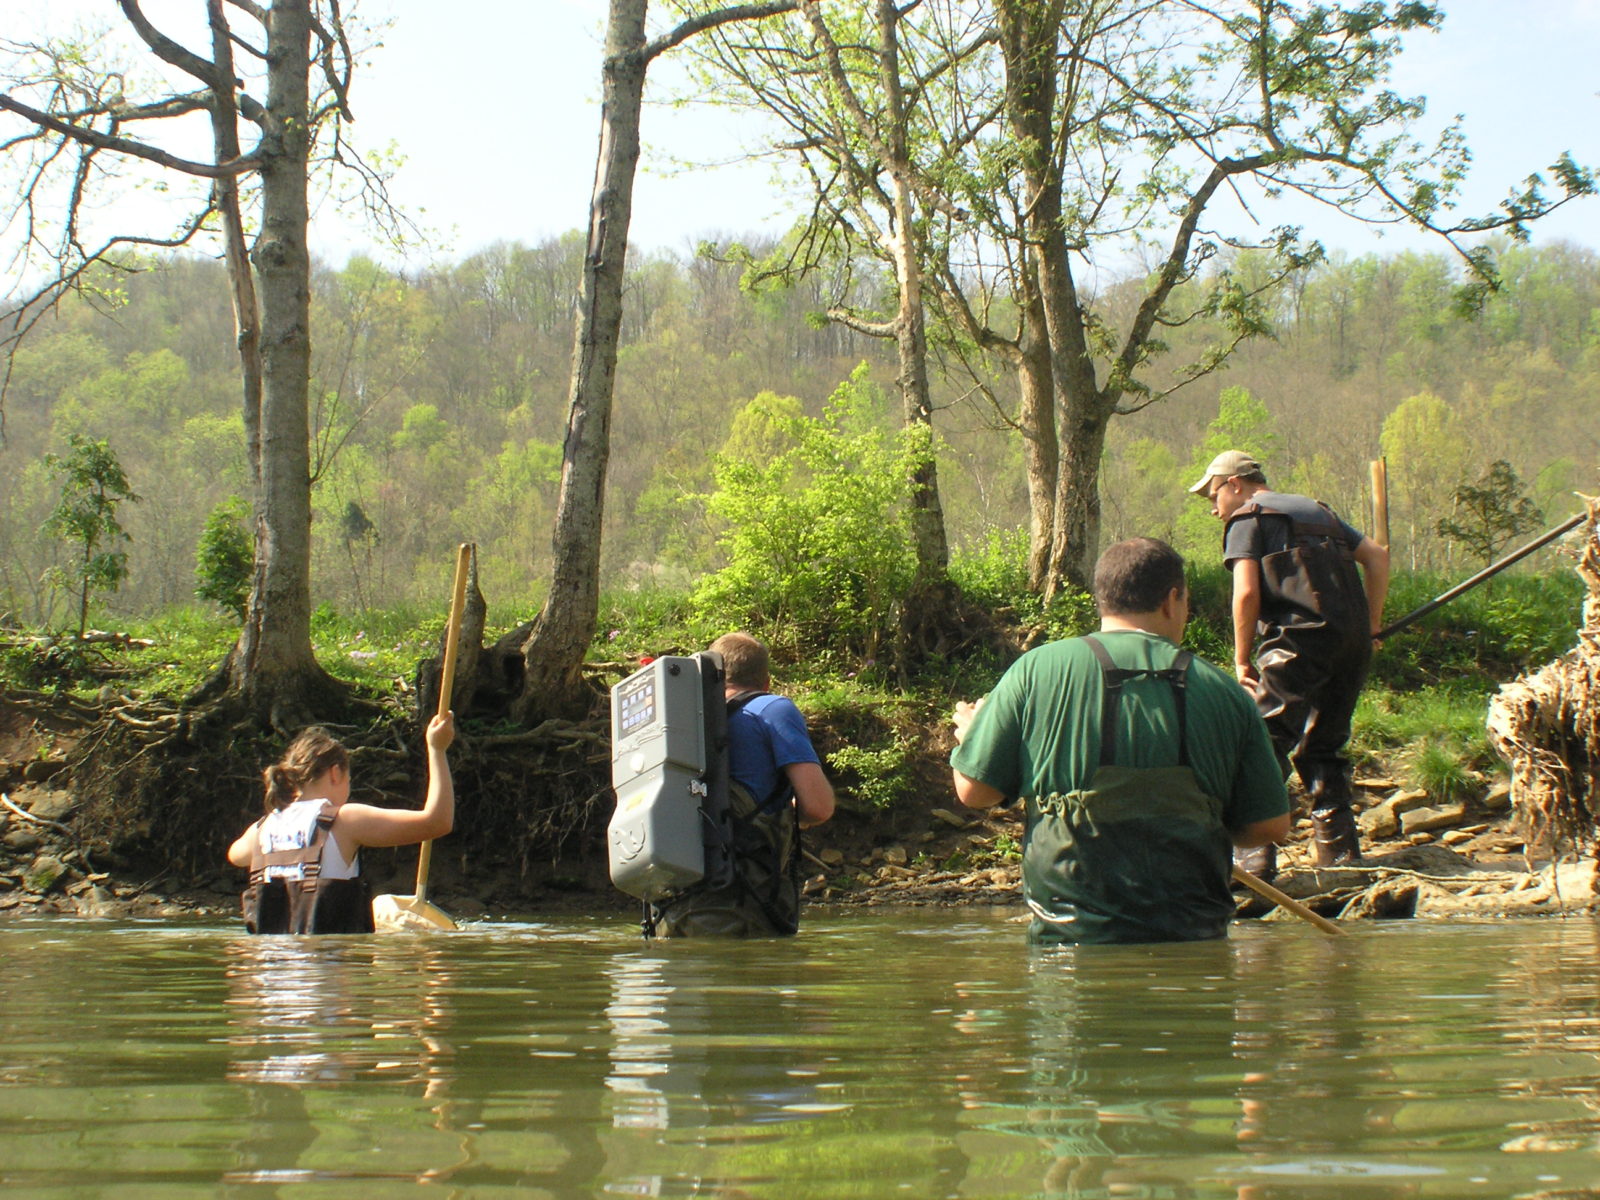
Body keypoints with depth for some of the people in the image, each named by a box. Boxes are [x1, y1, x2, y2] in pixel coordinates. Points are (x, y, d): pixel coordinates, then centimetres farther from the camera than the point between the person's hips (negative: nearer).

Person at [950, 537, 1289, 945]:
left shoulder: (1036, 669, 2)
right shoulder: (1223, 691, 7)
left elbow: (974, 790, 5)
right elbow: (1270, 826, 11)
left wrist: (968, 737, 27)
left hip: (1072, 928, -1)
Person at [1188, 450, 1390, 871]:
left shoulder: (1246, 518, 5)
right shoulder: (1317, 511, 27)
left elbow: (1247, 591, -8)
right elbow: (1377, 556, 20)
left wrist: (1242, 659, -1)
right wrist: (1370, 626, 21)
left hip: (1299, 637, -7)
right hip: (1352, 642, 7)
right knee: (1322, 746, 16)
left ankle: (1257, 854, -15)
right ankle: (1340, 850, 12)